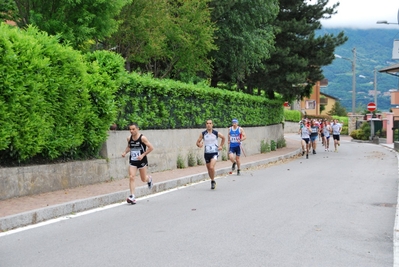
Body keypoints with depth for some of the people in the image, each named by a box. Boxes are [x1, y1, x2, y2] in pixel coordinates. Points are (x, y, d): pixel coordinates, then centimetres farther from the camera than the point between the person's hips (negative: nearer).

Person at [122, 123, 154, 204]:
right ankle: (132, 196, -11)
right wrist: (125, 152, 0)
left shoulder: (142, 138, -14)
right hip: (132, 161, 3)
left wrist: (143, 155, -20)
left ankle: (149, 179, 48)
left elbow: (151, 148, -12)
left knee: (143, 179, 10)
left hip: (142, 161, -3)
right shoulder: (129, 138, 1)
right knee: (131, 177, -12)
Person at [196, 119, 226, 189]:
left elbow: (223, 138, 16)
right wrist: (199, 145, -20)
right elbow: (198, 142, 2)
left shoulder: (216, 133, -3)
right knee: (209, 168, 12)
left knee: (211, 167, -21)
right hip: (206, 153, 3)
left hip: (214, 153, -3)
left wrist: (221, 146, 8)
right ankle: (212, 181, 33)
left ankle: (213, 181, -2)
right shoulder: (203, 134, -1)